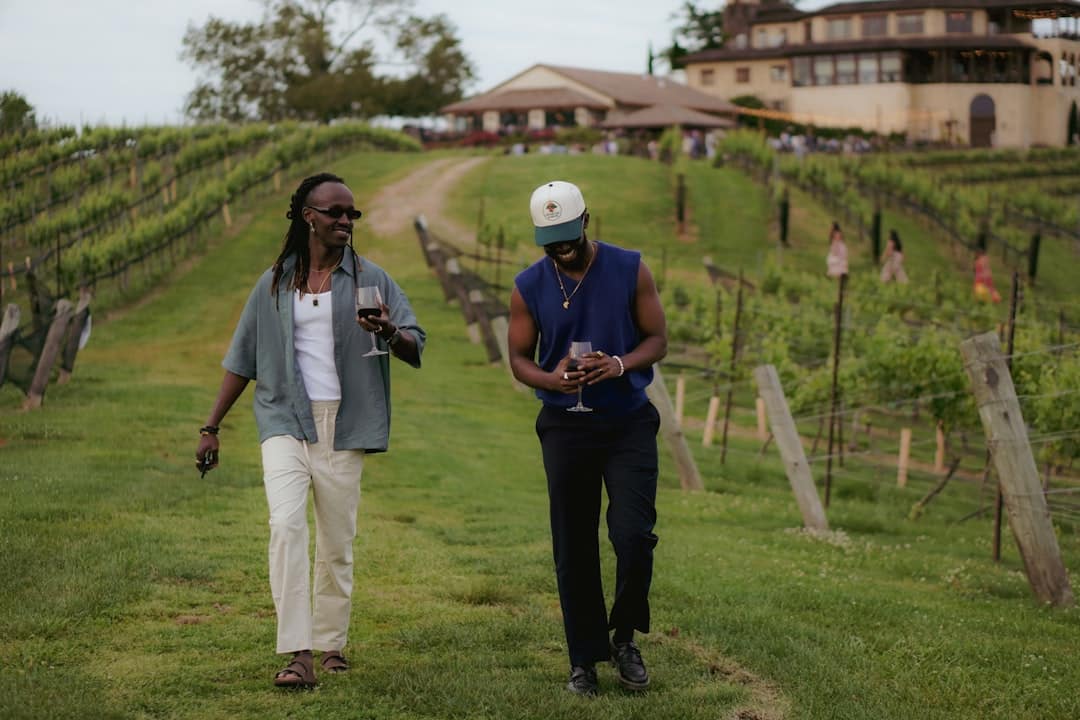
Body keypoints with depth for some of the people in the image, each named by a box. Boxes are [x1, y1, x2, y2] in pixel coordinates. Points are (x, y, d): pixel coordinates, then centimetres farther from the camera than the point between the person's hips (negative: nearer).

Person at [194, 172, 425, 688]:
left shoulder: (369, 279, 5)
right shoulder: (275, 284, 9)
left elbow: (415, 348, -2)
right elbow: (241, 360, 14)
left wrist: (391, 334, -26)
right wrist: (211, 427, 11)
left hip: (342, 427, 0)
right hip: (285, 420, 0)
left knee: (337, 541, 4)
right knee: (286, 523, -19)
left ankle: (331, 643, 20)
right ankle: (297, 654, -22)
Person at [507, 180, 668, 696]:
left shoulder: (629, 270, -2)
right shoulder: (529, 286, 0)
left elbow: (657, 339, 1)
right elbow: (519, 357, 6)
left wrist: (620, 365, -19)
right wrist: (551, 379, -16)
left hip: (628, 423, -1)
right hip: (565, 426, 1)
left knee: (633, 535, -11)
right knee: (573, 550, 5)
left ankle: (625, 637, 13)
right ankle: (584, 660, 17)